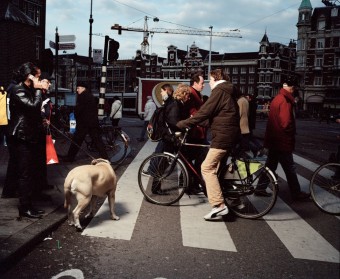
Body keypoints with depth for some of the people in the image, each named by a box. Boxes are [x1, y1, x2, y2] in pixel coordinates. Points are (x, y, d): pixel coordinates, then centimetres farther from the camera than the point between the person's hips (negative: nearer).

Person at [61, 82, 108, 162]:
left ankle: (70, 157, 9)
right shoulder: (91, 96, 18)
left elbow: (78, 109, -14)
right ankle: (105, 157, 2)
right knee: (97, 140, 6)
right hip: (94, 122, 7)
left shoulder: (82, 96, -10)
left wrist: (76, 118, 3)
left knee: (76, 140, 2)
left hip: (84, 122, -7)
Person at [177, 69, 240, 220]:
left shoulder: (219, 91, -11)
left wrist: (181, 124, -12)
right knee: (219, 167, 21)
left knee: (207, 168, -12)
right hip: (230, 134, 10)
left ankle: (219, 205, -17)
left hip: (223, 135, -10)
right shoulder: (228, 91, 20)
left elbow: (204, 113, -17)